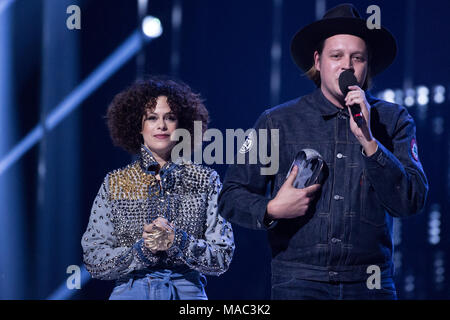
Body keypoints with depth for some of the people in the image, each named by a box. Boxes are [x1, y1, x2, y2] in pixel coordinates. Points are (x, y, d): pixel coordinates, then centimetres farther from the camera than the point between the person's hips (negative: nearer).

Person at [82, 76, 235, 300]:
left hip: (188, 291, 0)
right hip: (130, 291, 0)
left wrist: (177, 241, -16)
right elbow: (94, 261, 1)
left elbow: (222, 258, 0)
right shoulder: (114, 183, 6)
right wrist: (143, 249, -14)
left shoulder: (205, 180, 4)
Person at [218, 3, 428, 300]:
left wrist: (368, 141, -11)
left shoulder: (394, 120, 7)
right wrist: (271, 209, -10)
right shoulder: (278, 122, 6)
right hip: (298, 282, -1)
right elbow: (231, 197, 9)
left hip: (370, 283, 1)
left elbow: (411, 203, -3)